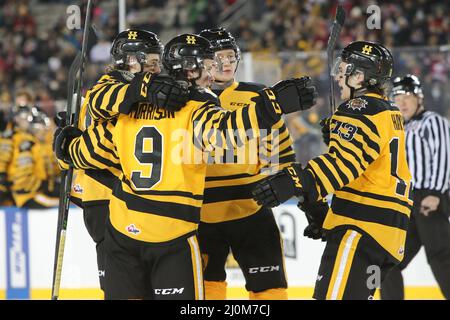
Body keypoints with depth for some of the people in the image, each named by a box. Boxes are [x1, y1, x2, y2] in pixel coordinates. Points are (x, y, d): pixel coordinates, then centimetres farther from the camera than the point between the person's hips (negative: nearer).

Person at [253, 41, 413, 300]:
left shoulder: (361, 109, -10)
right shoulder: (390, 113, 22)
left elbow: (344, 160, -26)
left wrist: (297, 182, -38)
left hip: (362, 222, -10)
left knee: (334, 294, -18)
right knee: (357, 295, 16)